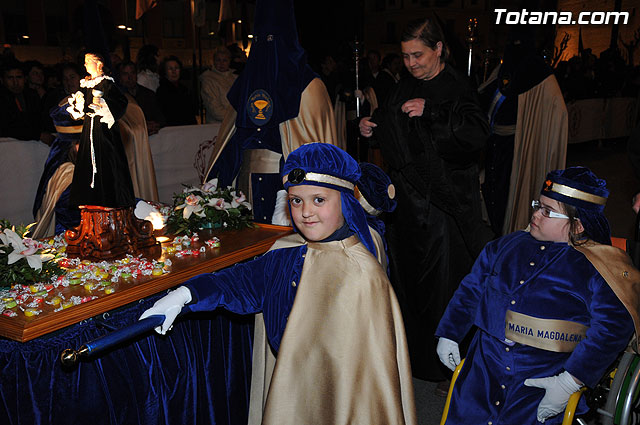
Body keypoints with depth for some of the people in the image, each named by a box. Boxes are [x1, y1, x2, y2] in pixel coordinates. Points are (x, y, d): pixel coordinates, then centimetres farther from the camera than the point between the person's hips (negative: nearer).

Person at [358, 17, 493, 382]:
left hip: (445, 199, -6)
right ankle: (411, 349, 30)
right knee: (407, 270, 13)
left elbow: (478, 133, -24)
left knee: (444, 276, 0)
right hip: (407, 198, 6)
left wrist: (431, 111, -28)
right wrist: (370, 127, 0)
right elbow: (392, 138, 20)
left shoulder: (457, 88, -9)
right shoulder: (405, 89, 11)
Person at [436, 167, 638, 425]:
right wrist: (448, 334, 11)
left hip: (544, 382, -4)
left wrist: (569, 382, -21)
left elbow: (613, 326, -15)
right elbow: (471, 290, 18)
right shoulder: (508, 245, 12)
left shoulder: (595, 268, -4)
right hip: (485, 369, 4)